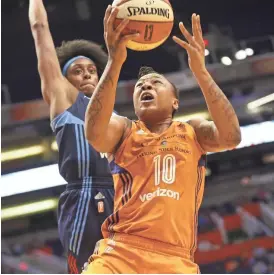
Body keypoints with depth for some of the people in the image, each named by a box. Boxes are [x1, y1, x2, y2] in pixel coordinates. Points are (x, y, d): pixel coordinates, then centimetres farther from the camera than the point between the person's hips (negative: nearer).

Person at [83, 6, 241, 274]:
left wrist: (200, 71, -13)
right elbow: (94, 132, -9)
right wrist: (115, 62, -19)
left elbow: (231, 136, -3)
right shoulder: (124, 130, 15)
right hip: (120, 252, -1)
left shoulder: (192, 132, 18)